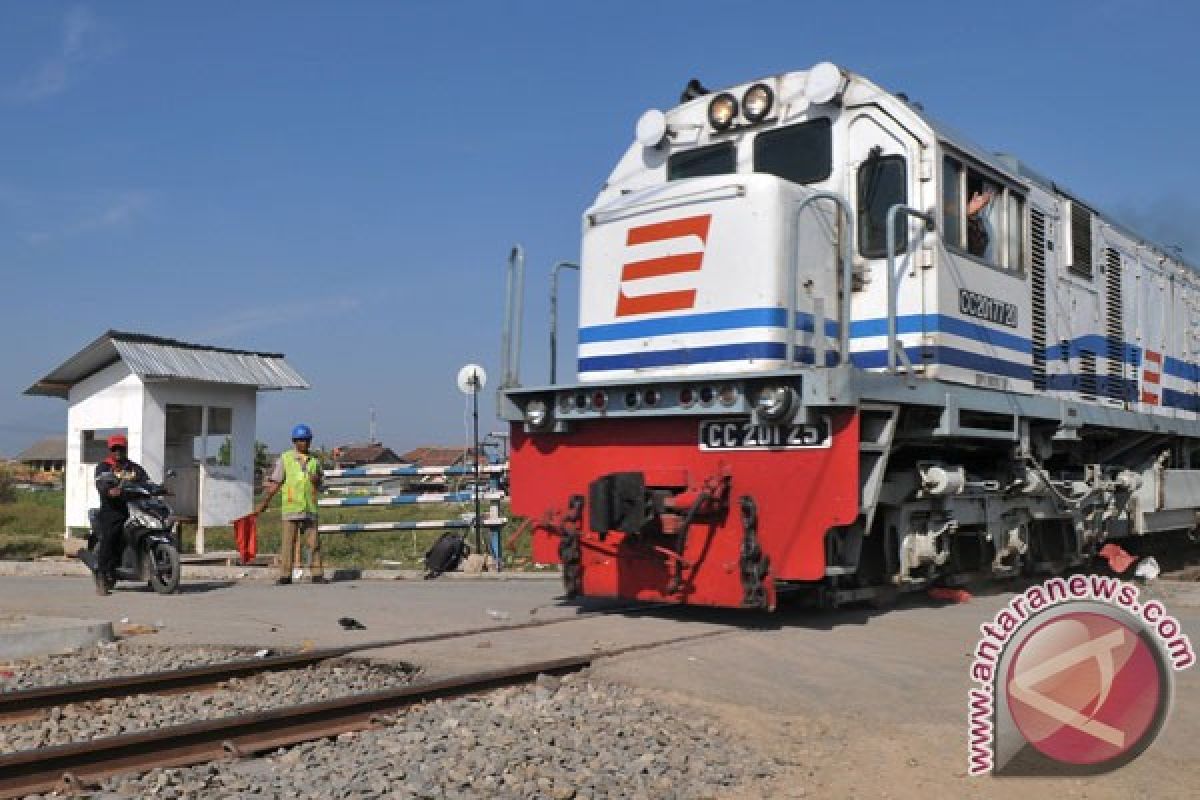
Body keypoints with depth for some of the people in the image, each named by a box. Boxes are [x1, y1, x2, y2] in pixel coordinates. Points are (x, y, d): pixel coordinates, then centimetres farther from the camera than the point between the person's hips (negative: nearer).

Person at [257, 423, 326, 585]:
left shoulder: (314, 461, 13)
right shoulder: (285, 459, 3)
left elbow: (320, 485, 18)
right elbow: (274, 483, 2)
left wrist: (316, 480, -5)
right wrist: (265, 502, -1)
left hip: (310, 508, 3)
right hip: (291, 507, -3)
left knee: (314, 542, 2)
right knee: (288, 542, -2)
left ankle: (317, 574, 7)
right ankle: (285, 575, 2)